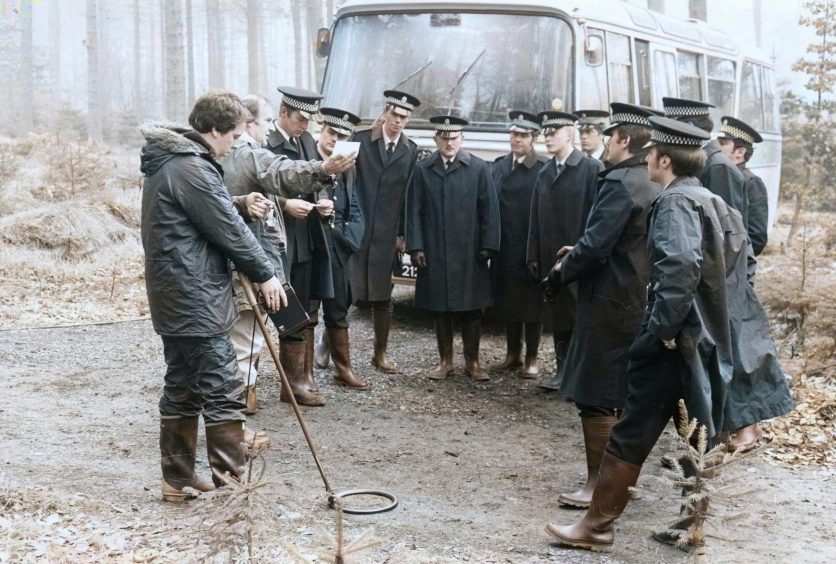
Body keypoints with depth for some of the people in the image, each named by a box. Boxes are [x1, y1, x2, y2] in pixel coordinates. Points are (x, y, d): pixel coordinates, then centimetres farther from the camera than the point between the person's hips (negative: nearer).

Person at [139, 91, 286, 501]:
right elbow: (226, 230, -15)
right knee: (224, 392, -5)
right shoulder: (192, 168, -18)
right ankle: (231, 481, -2)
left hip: (174, 298, 10)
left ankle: (177, 478, 22)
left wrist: (239, 204, 6)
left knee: (182, 388, 15)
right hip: (196, 301, -10)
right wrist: (265, 274, -5)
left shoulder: (169, 160, 14)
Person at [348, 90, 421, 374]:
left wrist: (403, 233, 1)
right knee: (347, 288, -1)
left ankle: (381, 352, 18)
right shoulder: (361, 140, 1)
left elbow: (408, 193, 5)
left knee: (382, 294, 8)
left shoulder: (410, 150, 7)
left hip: (386, 231, 2)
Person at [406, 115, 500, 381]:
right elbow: (414, 211, 3)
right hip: (434, 253, 1)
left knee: (472, 309, 5)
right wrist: (416, 246, -4)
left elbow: (489, 209, 0)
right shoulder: (422, 170, 5)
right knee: (440, 309, 8)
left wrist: (488, 247, -5)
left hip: (470, 253, -1)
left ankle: (472, 361, 17)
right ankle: (445, 361, 19)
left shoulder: (479, 168, 1)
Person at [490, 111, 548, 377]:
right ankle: (513, 353, 27)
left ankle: (531, 358, 18)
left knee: (532, 303, 7)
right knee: (507, 301, 14)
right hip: (504, 248, 5)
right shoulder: (498, 166, 7)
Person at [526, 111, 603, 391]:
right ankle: (563, 370, 21)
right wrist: (534, 256, 7)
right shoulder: (545, 173, 11)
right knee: (559, 317, 12)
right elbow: (535, 218, 11)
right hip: (551, 260, 6)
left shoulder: (592, 169, -7)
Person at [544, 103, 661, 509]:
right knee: (621, 396, 17)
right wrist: (578, 254, 16)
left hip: (609, 304, -9)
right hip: (638, 302, 9)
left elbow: (595, 245, -23)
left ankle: (597, 485, 4)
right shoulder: (653, 185, 10)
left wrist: (563, 270, -5)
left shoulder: (619, 183, -18)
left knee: (596, 399, -2)